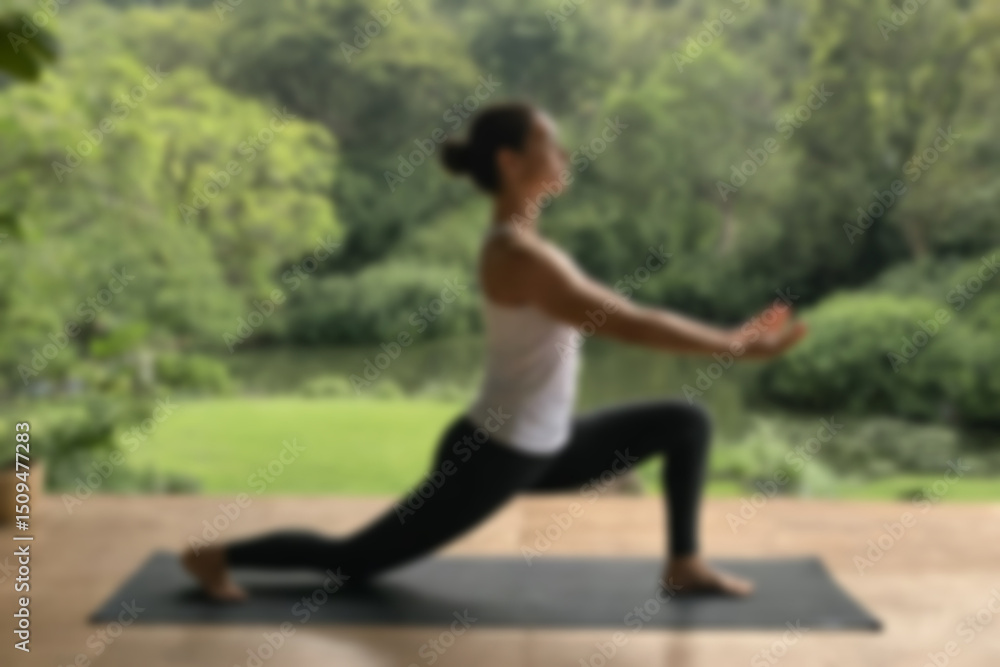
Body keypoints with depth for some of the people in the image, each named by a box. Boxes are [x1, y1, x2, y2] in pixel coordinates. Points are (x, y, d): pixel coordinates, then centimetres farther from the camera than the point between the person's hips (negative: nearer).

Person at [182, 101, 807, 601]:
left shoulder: (526, 244, 5)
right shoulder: (517, 254, -25)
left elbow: (618, 312, 11)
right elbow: (630, 325, -26)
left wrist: (729, 334, 8)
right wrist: (739, 347, -18)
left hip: (541, 448, 9)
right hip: (491, 456, -9)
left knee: (687, 421, 7)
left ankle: (684, 565, 15)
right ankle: (218, 555, 20)